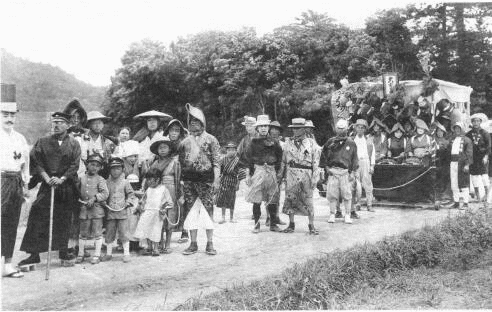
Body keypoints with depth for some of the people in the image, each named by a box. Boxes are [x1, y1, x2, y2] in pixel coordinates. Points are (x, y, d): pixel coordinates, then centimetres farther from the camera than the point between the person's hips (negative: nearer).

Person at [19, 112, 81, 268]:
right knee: (37, 217, -6)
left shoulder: (74, 144, 5)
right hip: (46, 185, 0)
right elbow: (37, 163, 0)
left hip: (66, 187, 0)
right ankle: (34, 254, 1)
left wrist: (61, 179, -14)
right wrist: (47, 178, -13)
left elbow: (75, 165, -2)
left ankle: (63, 253, 16)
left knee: (64, 220, 5)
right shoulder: (42, 142, 7)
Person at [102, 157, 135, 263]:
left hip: (122, 211, -2)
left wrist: (129, 202, -7)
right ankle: (108, 253, 19)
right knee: (109, 232, 8)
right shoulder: (107, 182, 8)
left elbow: (130, 194, 8)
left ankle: (126, 253, 6)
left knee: (124, 232, -2)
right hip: (110, 211, 2)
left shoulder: (125, 182, 3)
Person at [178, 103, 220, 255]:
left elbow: (216, 161, -2)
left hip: (205, 180, -3)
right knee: (190, 211, 5)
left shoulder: (210, 139, 3)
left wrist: (216, 179, -11)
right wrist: (180, 180, 8)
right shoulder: (185, 141, 14)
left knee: (208, 210, -2)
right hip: (189, 181, 4)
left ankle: (210, 243, 6)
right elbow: (180, 161, 15)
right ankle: (193, 244, 13)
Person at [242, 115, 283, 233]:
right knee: (256, 200, -3)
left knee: (272, 200, 5)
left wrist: (278, 172, 7)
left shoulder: (274, 142, 10)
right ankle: (256, 225, 5)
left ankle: (273, 224, 15)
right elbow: (248, 160, 2)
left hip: (271, 171, 2)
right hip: (258, 170, -2)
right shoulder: (254, 142, 4)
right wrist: (248, 175, -4)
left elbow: (279, 159, 13)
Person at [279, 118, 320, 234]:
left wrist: (314, 178, -6)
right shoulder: (288, 142, 11)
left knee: (308, 201, -2)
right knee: (290, 199, 3)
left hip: (306, 174, -2)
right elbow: (284, 160, 16)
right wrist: (280, 174, 11)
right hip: (291, 174, 3)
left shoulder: (311, 143, 4)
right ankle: (291, 225, 14)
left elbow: (316, 162, 1)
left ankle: (311, 226, 6)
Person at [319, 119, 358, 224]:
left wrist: (352, 172, 1)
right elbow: (323, 155, 14)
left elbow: (354, 158, 8)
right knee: (332, 195, 0)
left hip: (346, 171, -1)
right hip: (332, 171, 1)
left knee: (347, 194, -1)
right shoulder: (330, 142, 9)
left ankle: (347, 215, 8)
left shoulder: (351, 143, 8)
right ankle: (332, 215, 9)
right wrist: (326, 167, 4)